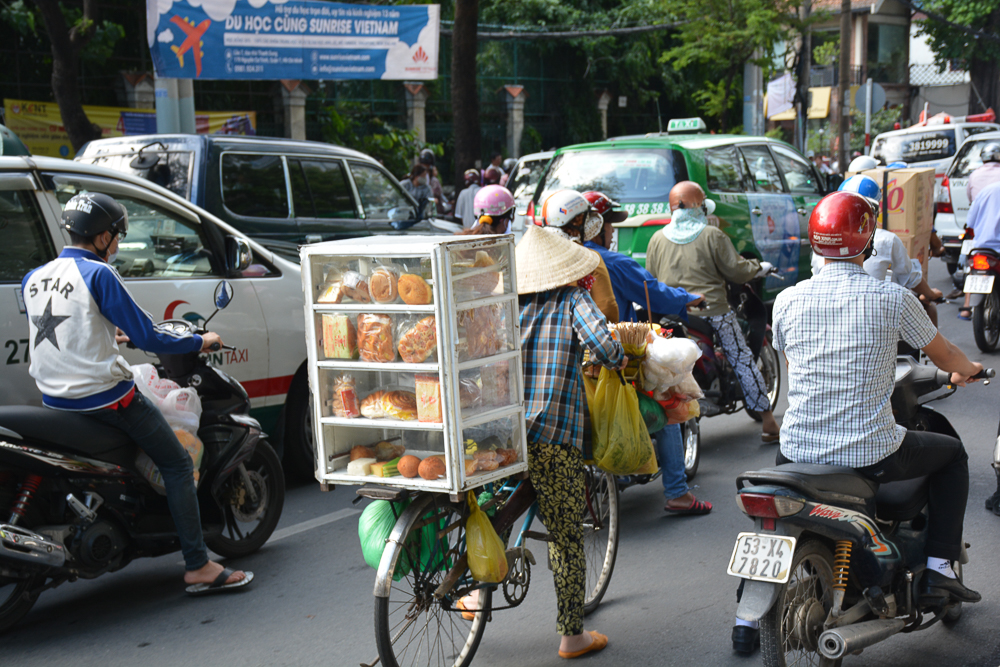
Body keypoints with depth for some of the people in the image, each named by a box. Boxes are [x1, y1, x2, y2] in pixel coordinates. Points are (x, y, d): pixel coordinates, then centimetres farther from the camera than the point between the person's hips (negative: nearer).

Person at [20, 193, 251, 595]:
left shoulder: (33, 279, 8)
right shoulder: (98, 275, -14)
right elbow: (146, 337, -15)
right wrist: (200, 342, -1)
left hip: (54, 402, 8)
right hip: (104, 398, -8)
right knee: (177, 465, 2)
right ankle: (198, 568, -3)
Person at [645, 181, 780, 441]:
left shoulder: (657, 239, 5)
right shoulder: (713, 236, -6)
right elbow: (736, 270, -2)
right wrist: (759, 268, 17)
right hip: (712, 311, -3)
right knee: (743, 360, 8)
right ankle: (768, 421, 11)